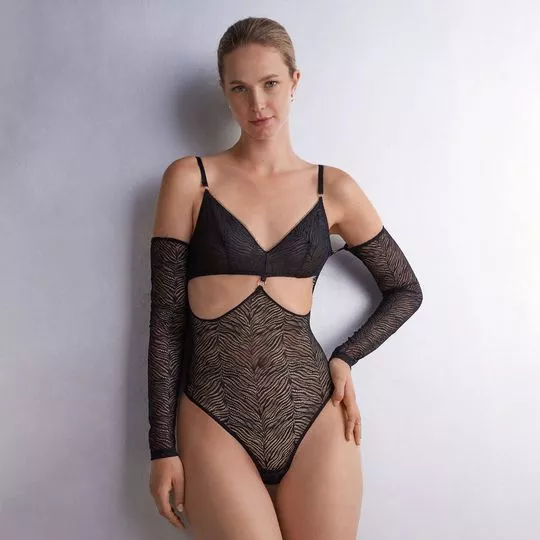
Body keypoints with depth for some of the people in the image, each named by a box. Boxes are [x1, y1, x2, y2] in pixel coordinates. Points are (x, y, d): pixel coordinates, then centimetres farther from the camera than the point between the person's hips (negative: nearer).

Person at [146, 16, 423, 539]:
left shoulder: (334, 189, 4)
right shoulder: (189, 178, -1)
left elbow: (406, 290, 14)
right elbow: (166, 317, -1)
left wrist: (344, 358, 0)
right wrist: (163, 447, -2)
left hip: (315, 415, 2)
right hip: (214, 421, -1)